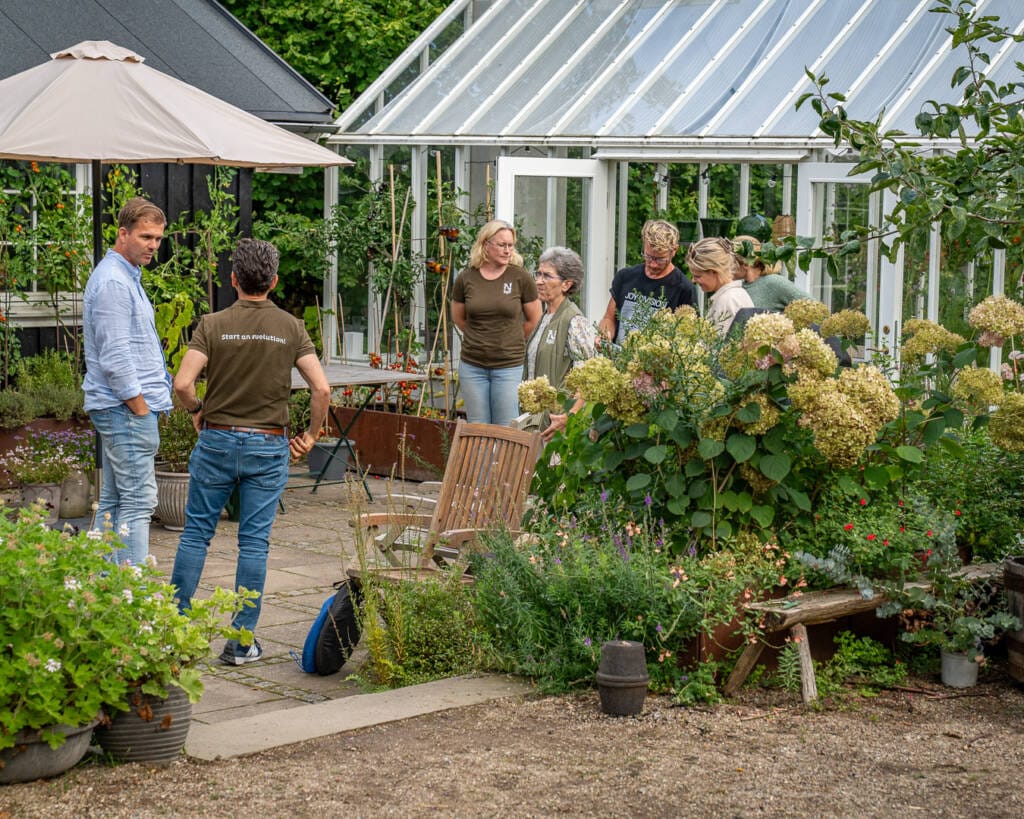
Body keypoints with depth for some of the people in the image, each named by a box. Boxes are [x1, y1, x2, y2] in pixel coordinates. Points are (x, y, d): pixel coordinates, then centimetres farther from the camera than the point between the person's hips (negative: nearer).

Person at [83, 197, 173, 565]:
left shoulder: (126, 276, 18)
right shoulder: (113, 282, -16)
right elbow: (115, 358, -21)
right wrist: (141, 409, -16)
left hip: (121, 408, 11)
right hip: (127, 409, -11)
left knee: (112, 501, 13)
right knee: (138, 501, -10)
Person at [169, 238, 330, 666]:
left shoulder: (213, 325, -6)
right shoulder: (291, 328, -3)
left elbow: (182, 383, -15)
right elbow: (321, 389, -10)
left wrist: (196, 411, 6)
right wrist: (310, 434, 5)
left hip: (217, 440, 0)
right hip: (269, 446, 1)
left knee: (196, 534, 12)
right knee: (254, 543, 5)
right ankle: (242, 642, 7)